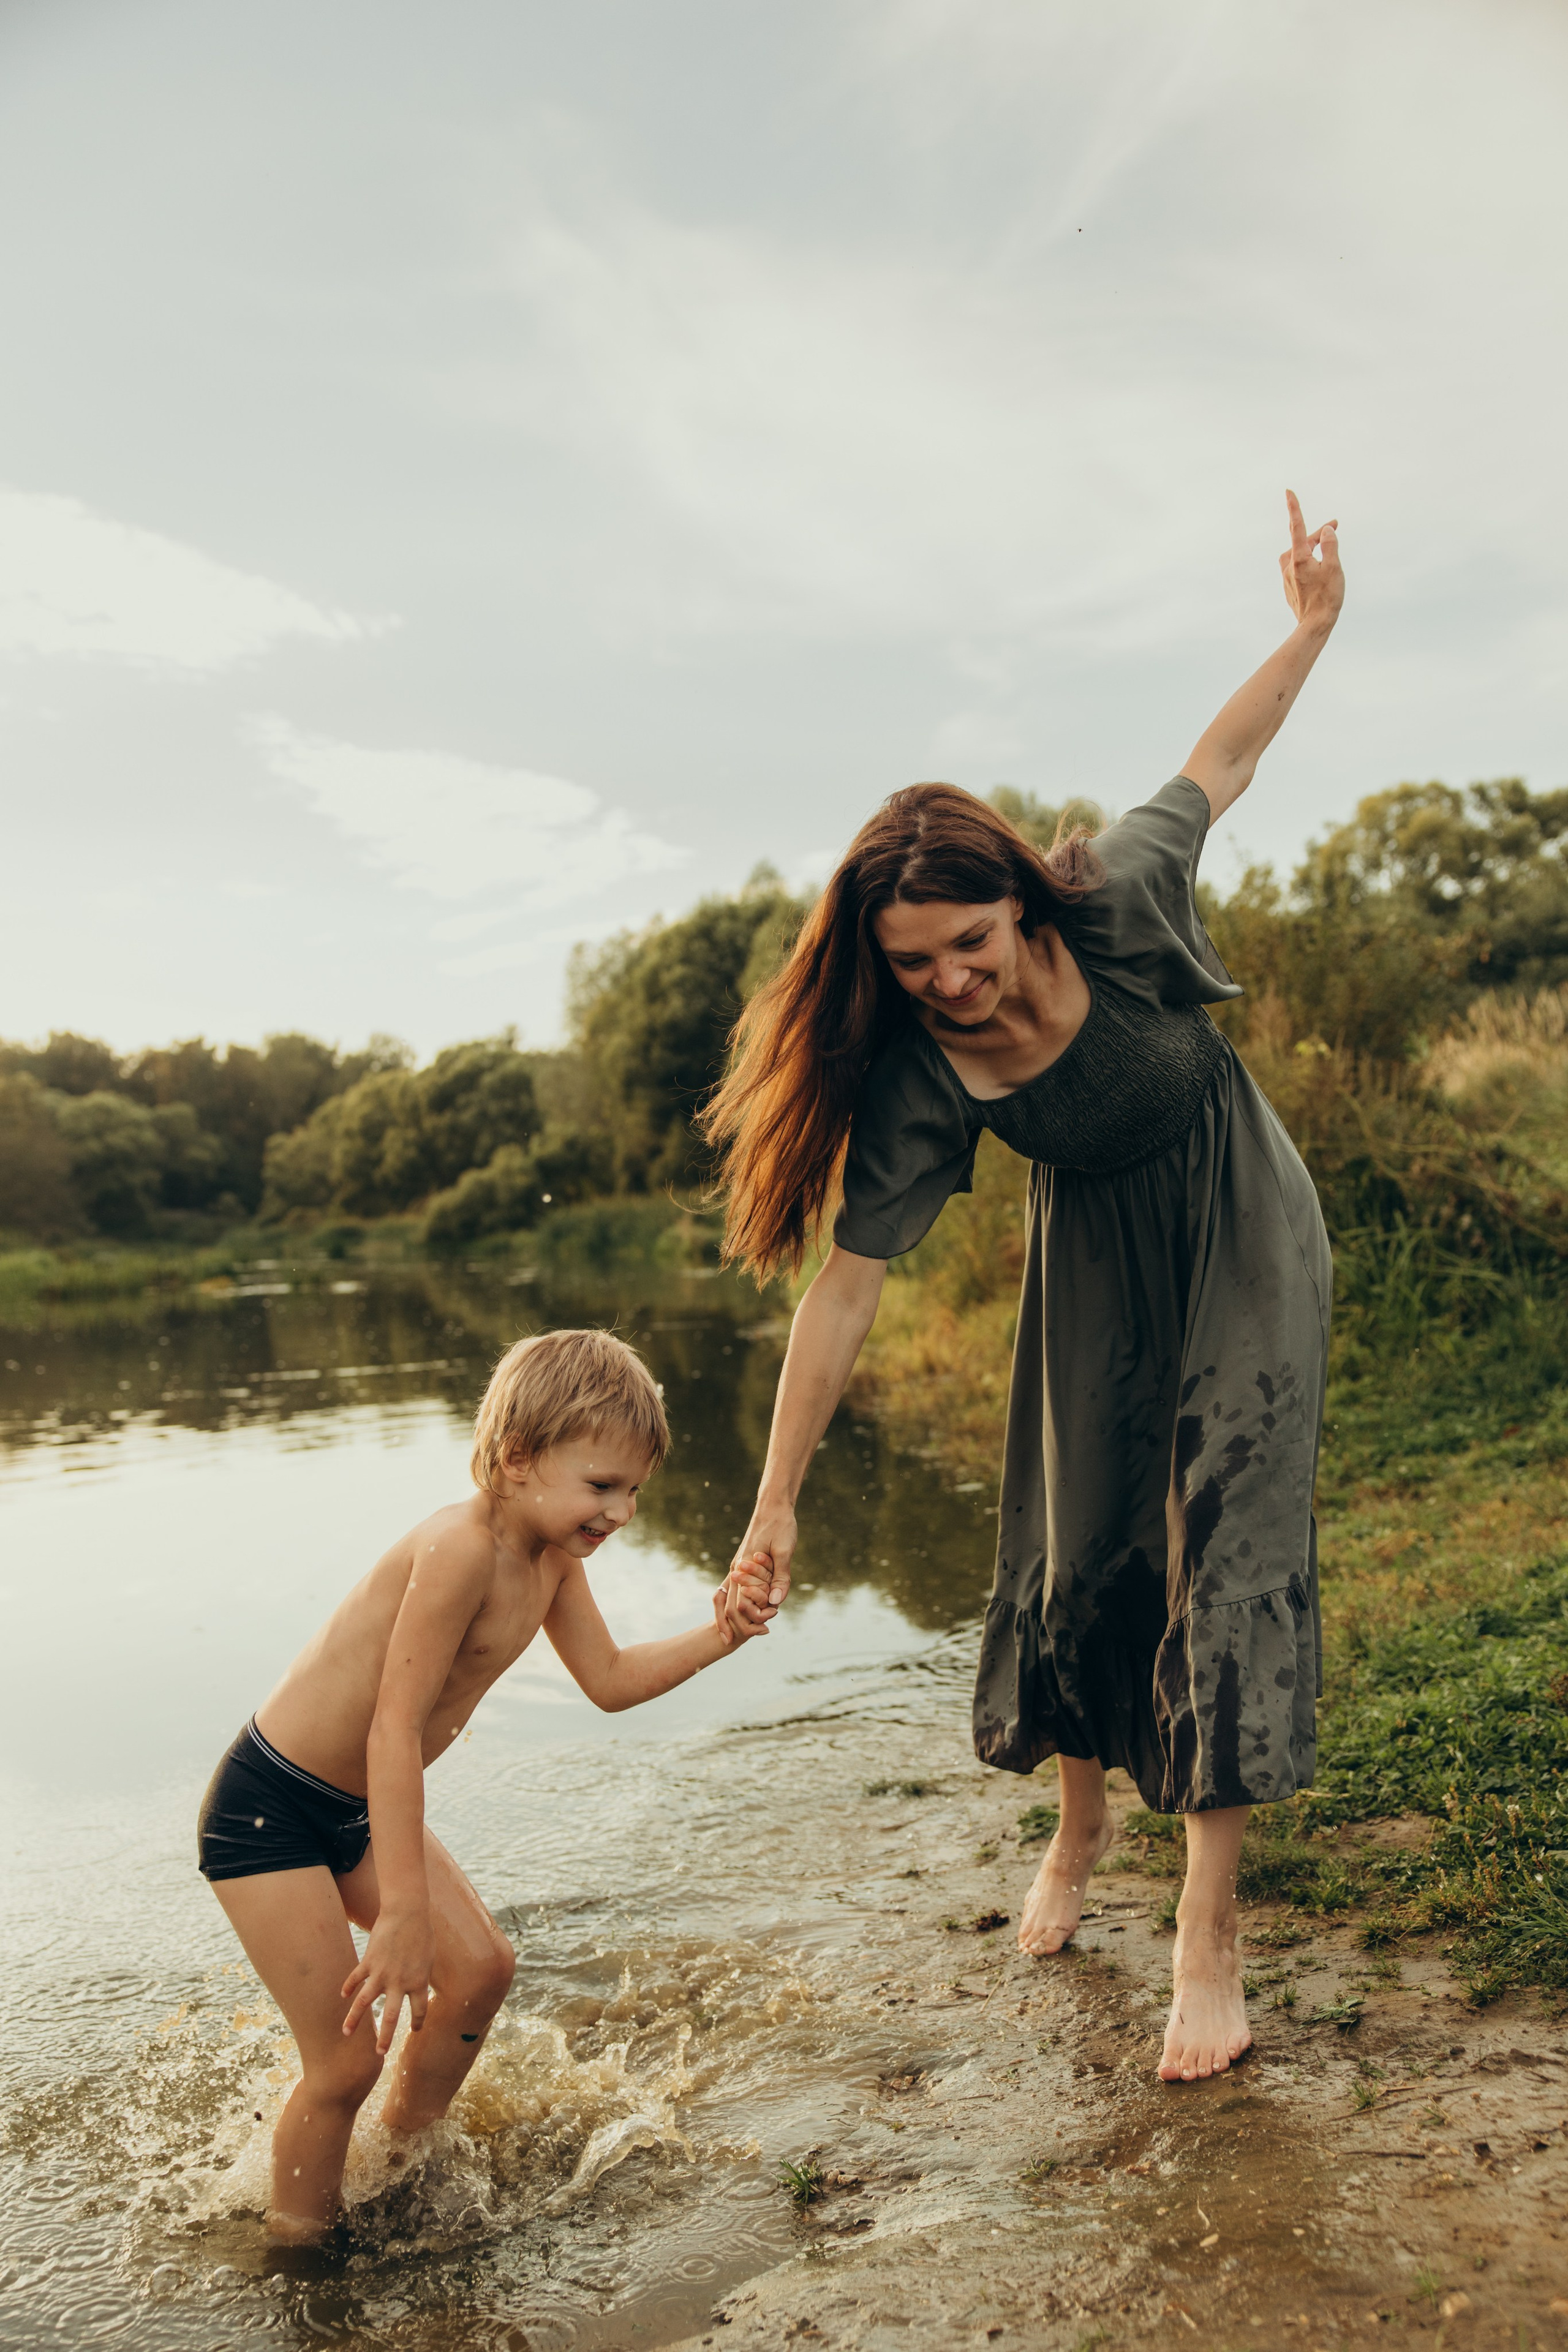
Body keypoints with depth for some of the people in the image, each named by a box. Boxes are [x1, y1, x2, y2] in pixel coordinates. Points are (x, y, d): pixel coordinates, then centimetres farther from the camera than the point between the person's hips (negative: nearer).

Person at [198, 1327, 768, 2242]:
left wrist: (715, 1639, -7)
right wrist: (401, 1912, -32)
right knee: (347, 2059, -3)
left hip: (359, 1809, 9)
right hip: (268, 1811, -9)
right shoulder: (463, 1548, -31)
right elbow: (396, 1729, -33)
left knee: (481, 1968, 10)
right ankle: (297, 2253, 22)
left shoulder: (554, 1555, -1)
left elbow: (610, 1680, 8)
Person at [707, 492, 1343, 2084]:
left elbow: (1218, 766, -4)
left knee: (1222, 1559, -5)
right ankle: (1077, 1824, 38)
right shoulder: (912, 1081, -25)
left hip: (1243, 1249, -1)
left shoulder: (1118, 902, -27)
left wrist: (1312, 626, -2)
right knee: (1079, 1547, 9)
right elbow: (840, 1292, -23)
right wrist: (775, 1504, -21)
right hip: (1096, 1269, 1)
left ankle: (1208, 1937, 4)